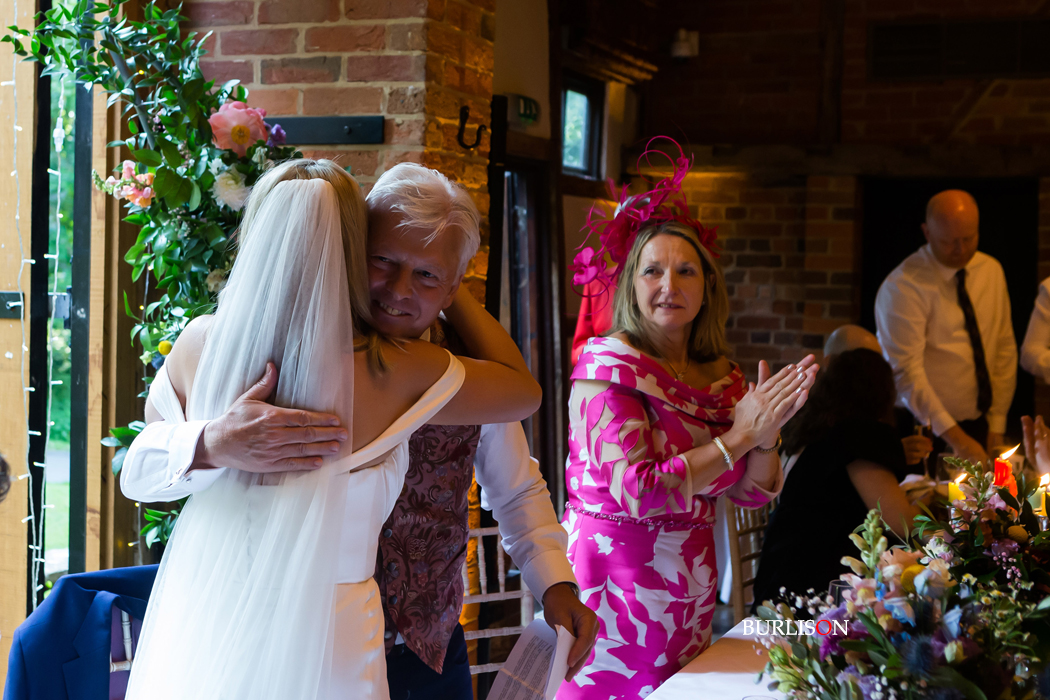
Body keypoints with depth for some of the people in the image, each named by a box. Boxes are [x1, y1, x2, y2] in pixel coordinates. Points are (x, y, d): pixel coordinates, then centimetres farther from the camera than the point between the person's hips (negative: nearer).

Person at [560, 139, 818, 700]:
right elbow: (637, 491, -21)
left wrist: (768, 434, -9)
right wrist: (739, 436, -16)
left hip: (692, 595, 6)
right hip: (618, 586, -6)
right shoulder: (608, 364, -11)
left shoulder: (721, 376, 8)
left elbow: (753, 494, 10)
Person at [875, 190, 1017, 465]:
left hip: (979, 428, 6)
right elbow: (907, 372, -22)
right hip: (927, 431, -5)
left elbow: (1005, 349, 7)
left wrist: (997, 424, 1)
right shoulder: (902, 287, -16)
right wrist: (954, 437, -27)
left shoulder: (991, 271, 5)